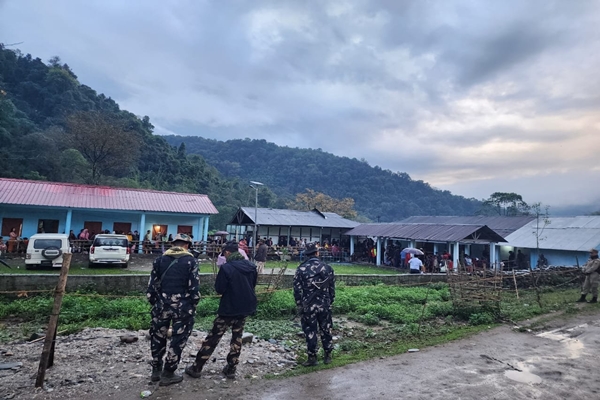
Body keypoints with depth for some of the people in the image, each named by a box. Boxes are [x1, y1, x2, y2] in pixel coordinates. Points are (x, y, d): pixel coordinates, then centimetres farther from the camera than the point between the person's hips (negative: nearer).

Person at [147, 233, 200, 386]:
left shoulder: (160, 259, 5)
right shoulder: (190, 261, -5)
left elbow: (152, 285, 6)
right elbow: (194, 287, -8)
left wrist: (154, 302, 15)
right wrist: (193, 305, 2)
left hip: (162, 304, 4)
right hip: (183, 306, -3)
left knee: (158, 337, 20)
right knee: (178, 339, 9)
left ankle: (156, 370, 31)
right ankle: (168, 374, 16)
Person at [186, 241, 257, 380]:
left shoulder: (226, 267, -19)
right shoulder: (251, 266, 0)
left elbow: (219, 289, -13)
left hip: (228, 309, -5)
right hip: (245, 308, 5)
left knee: (212, 338, 7)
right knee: (237, 338, 16)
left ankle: (196, 368, 17)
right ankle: (231, 369, 21)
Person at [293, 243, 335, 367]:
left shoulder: (301, 269, -8)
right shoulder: (327, 268, -1)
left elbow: (297, 290, -6)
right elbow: (332, 288, 5)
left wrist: (299, 305, 3)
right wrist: (330, 302, 16)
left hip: (308, 305, -2)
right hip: (325, 305, 2)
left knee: (310, 331, 8)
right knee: (326, 330, 15)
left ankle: (312, 357, 15)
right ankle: (328, 355, 26)